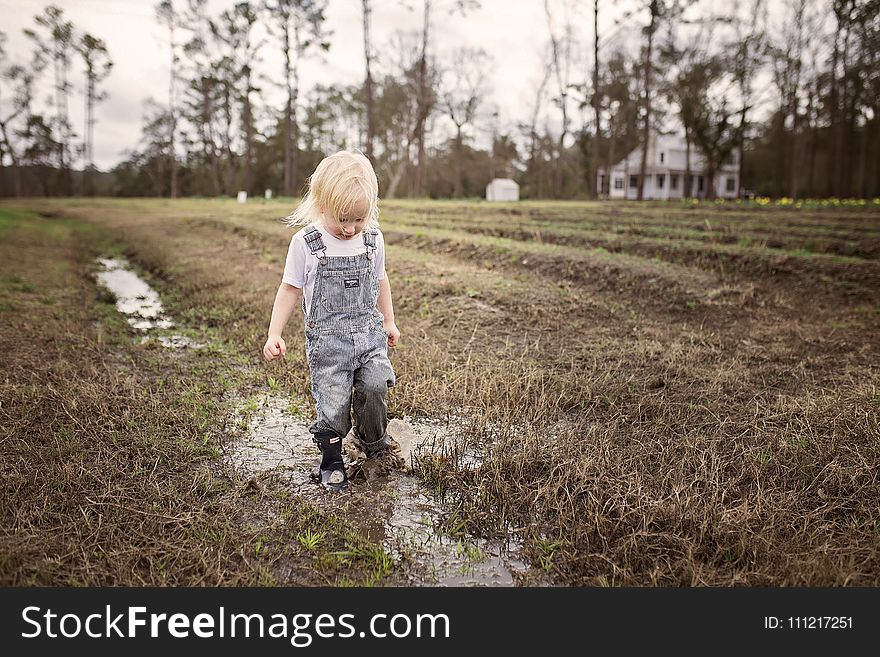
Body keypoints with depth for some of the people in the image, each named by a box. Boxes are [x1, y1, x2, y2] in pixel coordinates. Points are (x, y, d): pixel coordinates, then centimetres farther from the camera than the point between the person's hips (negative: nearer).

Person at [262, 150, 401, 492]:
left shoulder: (373, 239, 2)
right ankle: (331, 459, 22)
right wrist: (274, 334, -7)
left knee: (376, 388, -3)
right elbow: (290, 288, -2)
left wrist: (389, 321, 23)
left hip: (370, 334, 3)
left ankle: (374, 442, 26)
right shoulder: (306, 243, -9)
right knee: (333, 403, -1)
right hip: (328, 339, -3)